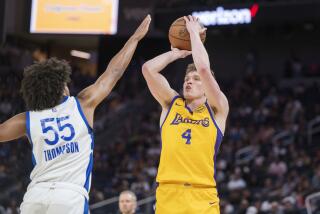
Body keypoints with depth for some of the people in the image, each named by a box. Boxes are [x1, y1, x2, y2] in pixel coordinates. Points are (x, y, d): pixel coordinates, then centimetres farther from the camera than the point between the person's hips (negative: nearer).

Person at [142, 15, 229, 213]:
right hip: (168, 195, 2)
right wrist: (179, 52, 17)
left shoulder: (217, 110, 9)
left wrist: (194, 33, 6)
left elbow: (204, 68, -5)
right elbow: (148, 69, 6)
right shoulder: (171, 104, 18)